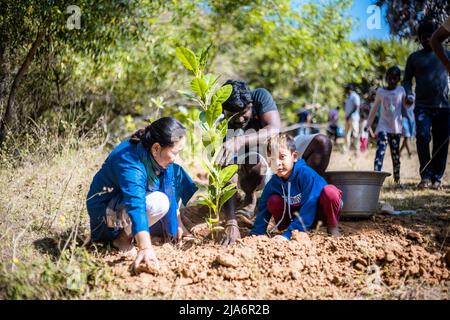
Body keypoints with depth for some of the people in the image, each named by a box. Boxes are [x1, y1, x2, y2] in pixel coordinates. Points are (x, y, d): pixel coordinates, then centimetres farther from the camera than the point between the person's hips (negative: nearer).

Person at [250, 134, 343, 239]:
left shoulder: (307, 174, -30)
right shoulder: (273, 182, -12)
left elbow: (309, 208, -33)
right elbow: (263, 209, -3)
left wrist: (288, 234, -36)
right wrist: (255, 234, -15)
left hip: (319, 211, -4)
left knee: (330, 191, -35)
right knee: (273, 201, -17)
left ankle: (332, 227, -11)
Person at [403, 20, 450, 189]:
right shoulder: (414, 57, 11)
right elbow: (407, 79, 13)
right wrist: (408, 94, -7)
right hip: (422, 106, -1)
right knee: (422, 136, -22)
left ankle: (436, 178, 8)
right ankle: (425, 176, -17)